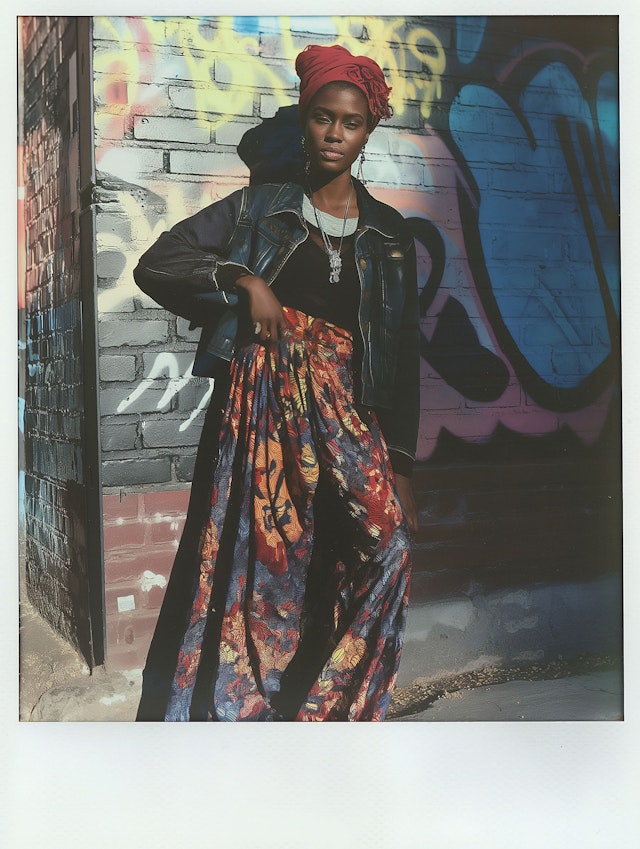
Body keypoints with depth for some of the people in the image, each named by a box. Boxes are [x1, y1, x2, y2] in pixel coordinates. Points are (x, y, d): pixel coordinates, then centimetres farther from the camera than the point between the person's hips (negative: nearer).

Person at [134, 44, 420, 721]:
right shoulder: (258, 209, 11)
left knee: (387, 535, -19)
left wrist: (400, 465, 7)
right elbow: (155, 264, 6)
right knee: (255, 561, -7)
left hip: (344, 412, 1)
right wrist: (243, 280, -9)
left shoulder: (388, 234, 14)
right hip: (260, 406, -1)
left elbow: (400, 353, 12)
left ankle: (326, 708, -5)